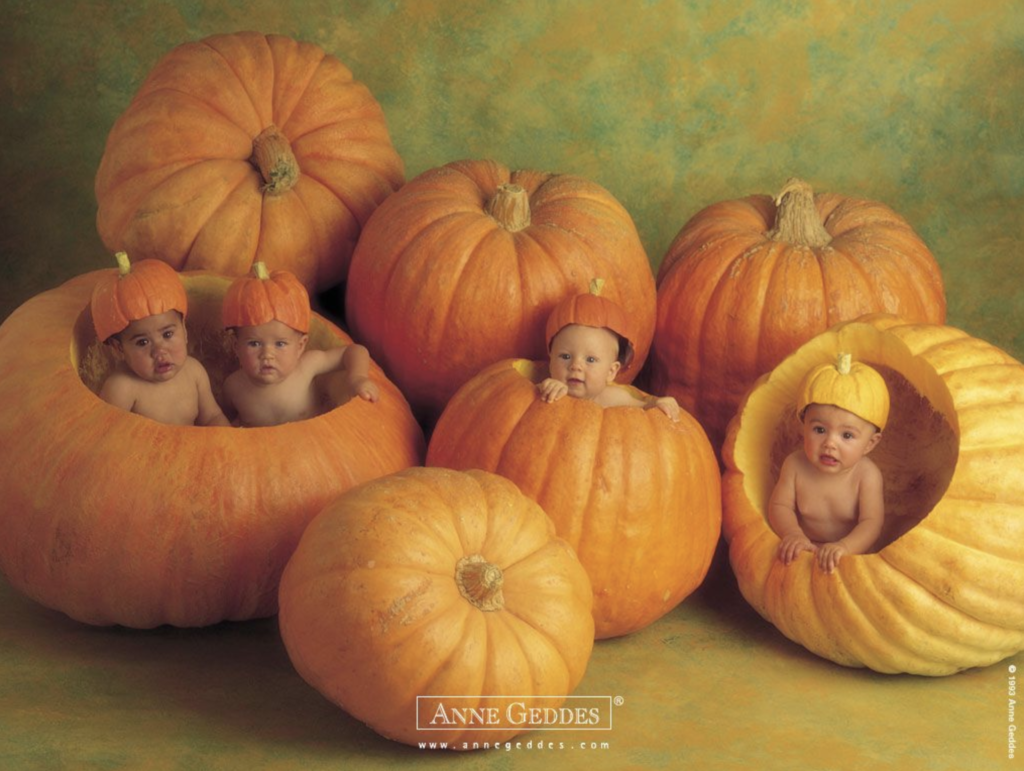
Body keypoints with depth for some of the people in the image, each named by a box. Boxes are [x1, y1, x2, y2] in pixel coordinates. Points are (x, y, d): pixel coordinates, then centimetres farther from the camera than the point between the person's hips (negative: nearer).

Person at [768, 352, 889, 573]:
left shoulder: (867, 474, -17)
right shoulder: (795, 465, -11)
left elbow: (872, 523, -22)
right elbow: (780, 506, -6)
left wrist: (844, 547, -41)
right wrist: (793, 533, -28)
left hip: (853, 557, 0)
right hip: (805, 554, 0)